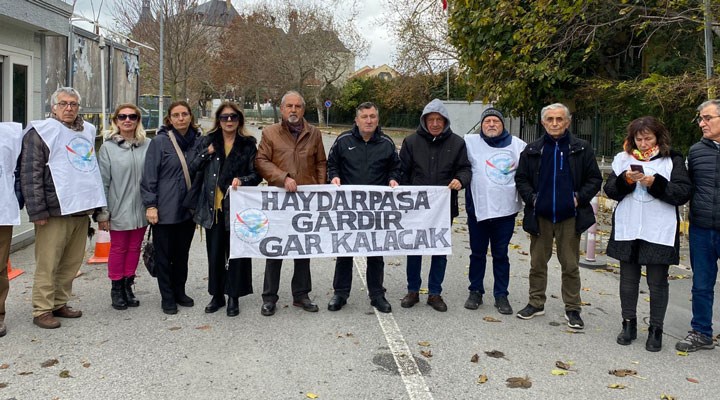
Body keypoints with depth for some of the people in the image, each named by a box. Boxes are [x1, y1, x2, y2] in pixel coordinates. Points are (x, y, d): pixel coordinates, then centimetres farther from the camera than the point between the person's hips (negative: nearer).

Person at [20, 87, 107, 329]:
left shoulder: (87, 131, 16)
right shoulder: (40, 132, -3)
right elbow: (30, 174, -9)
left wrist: (96, 205, 19)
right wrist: (38, 211, -15)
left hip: (81, 209, 6)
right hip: (55, 211, -6)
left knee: (72, 262, 11)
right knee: (48, 263, -2)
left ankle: (60, 304, 23)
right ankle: (42, 311, 6)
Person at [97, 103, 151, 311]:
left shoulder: (147, 145, 1)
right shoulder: (108, 147, -4)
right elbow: (102, 182, -3)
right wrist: (102, 213, -6)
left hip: (141, 209, 3)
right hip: (119, 210, -2)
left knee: (134, 248, 12)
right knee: (118, 249, 9)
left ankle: (128, 286, 27)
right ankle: (116, 288, 22)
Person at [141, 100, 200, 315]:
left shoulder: (197, 141, 5)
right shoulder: (160, 142, -7)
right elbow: (149, 176, -8)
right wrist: (150, 205, -11)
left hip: (188, 209, 4)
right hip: (165, 210, -4)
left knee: (182, 253, 14)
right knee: (164, 255, 5)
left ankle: (179, 292, 29)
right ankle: (167, 297, 17)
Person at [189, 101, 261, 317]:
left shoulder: (248, 144, 3)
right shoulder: (207, 141, 9)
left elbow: (256, 174, 2)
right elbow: (192, 167, 6)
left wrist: (242, 180, -17)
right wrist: (207, 153, -8)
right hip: (212, 207, 2)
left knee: (236, 252, 3)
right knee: (214, 253, 9)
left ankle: (233, 297, 17)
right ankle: (217, 295, 23)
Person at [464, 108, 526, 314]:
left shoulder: (517, 145, 3)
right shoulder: (470, 142, -1)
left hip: (506, 210, 0)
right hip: (477, 208, 0)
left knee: (501, 255, 9)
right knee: (477, 253, 11)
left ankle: (501, 295, 19)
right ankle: (475, 292, 25)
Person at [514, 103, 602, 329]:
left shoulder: (581, 149, 0)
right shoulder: (532, 150, 4)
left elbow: (595, 179, 4)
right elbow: (521, 178, 9)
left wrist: (580, 198, -9)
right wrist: (531, 198, -4)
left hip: (569, 217, -2)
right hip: (540, 216, 2)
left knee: (571, 265, 5)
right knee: (537, 262, 11)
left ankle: (572, 309, 16)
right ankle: (536, 303, 25)